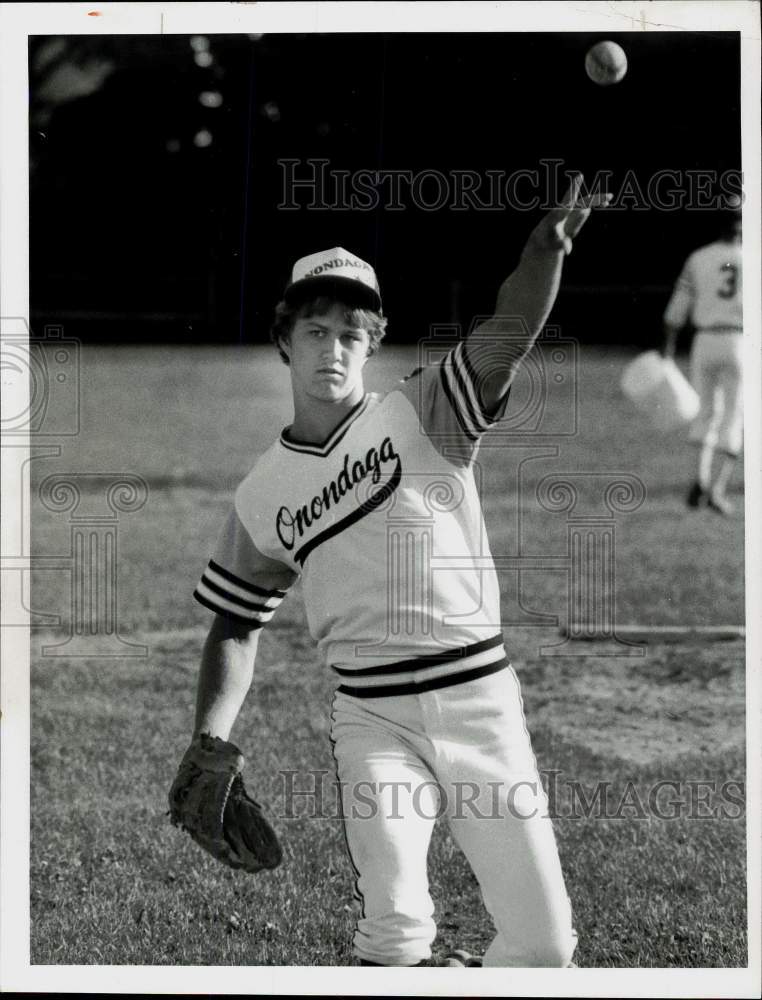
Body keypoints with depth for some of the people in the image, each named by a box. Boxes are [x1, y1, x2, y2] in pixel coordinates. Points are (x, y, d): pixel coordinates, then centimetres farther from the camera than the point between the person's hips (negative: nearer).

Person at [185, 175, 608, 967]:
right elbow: (236, 628, 14)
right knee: (395, 929, -17)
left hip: (481, 702, 0)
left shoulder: (421, 413, 2)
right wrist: (209, 744, -2)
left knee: (544, 941, 0)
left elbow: (510, 333, -15)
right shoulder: (261, 497, 9)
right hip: (374, 720, 0)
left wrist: (548, 245, -34)